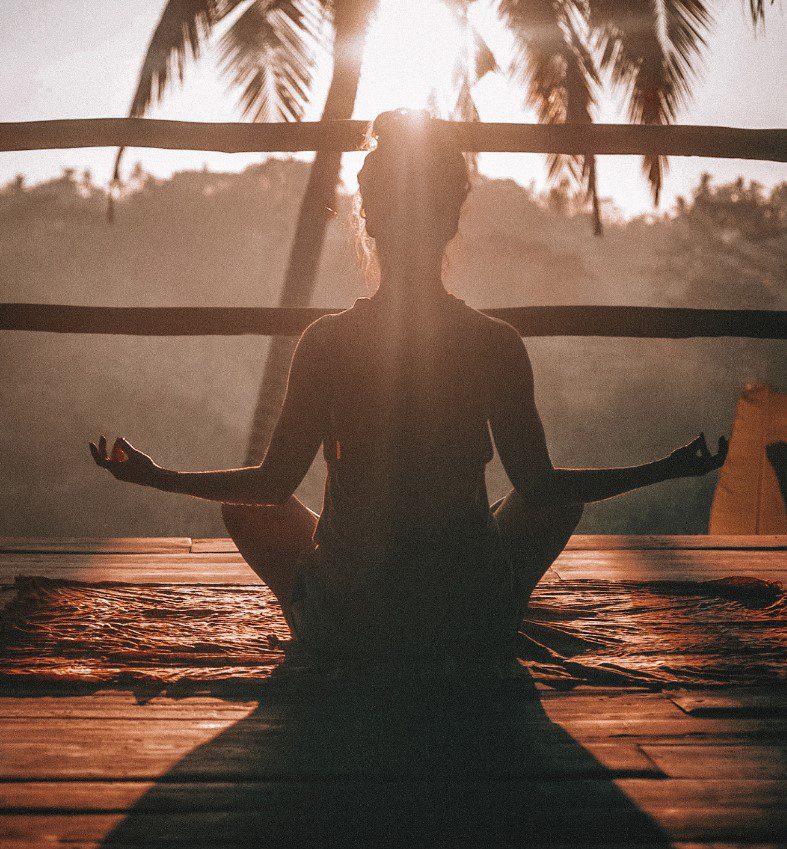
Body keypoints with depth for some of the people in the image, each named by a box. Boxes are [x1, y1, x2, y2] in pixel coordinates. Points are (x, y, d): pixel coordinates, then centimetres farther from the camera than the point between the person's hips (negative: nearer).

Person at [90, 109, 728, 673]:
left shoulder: (326, 342, -10)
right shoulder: (497, 345, -9)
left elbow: (275, 483, -4)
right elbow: (539, 484, -2)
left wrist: (155, 476, 12)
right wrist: (667, 469, 12)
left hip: (346, 627, 0)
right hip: (477, 635, 1)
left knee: (248, 506, 26)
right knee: (561, 498, 28)